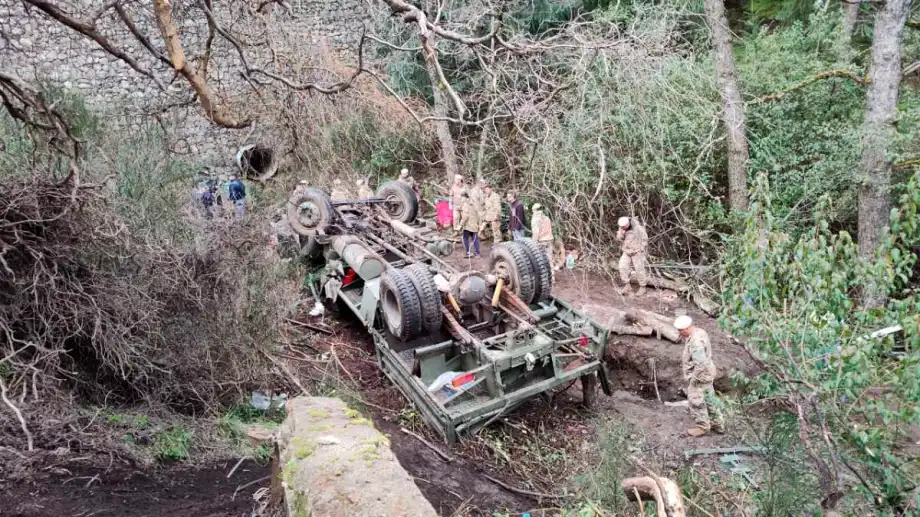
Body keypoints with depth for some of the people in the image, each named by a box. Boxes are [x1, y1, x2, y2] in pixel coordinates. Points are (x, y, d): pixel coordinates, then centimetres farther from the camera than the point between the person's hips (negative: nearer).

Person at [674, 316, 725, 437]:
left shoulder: (695, 342, -31)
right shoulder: (699, 332, 1)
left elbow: (701, 363, -33)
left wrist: (694, 378, -22)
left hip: (700, 376, -10)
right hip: (707, 373, 10)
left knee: (696, 402, 6)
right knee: (709, 399, 21)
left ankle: (702, 426, 21)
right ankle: (718, 424, 33)